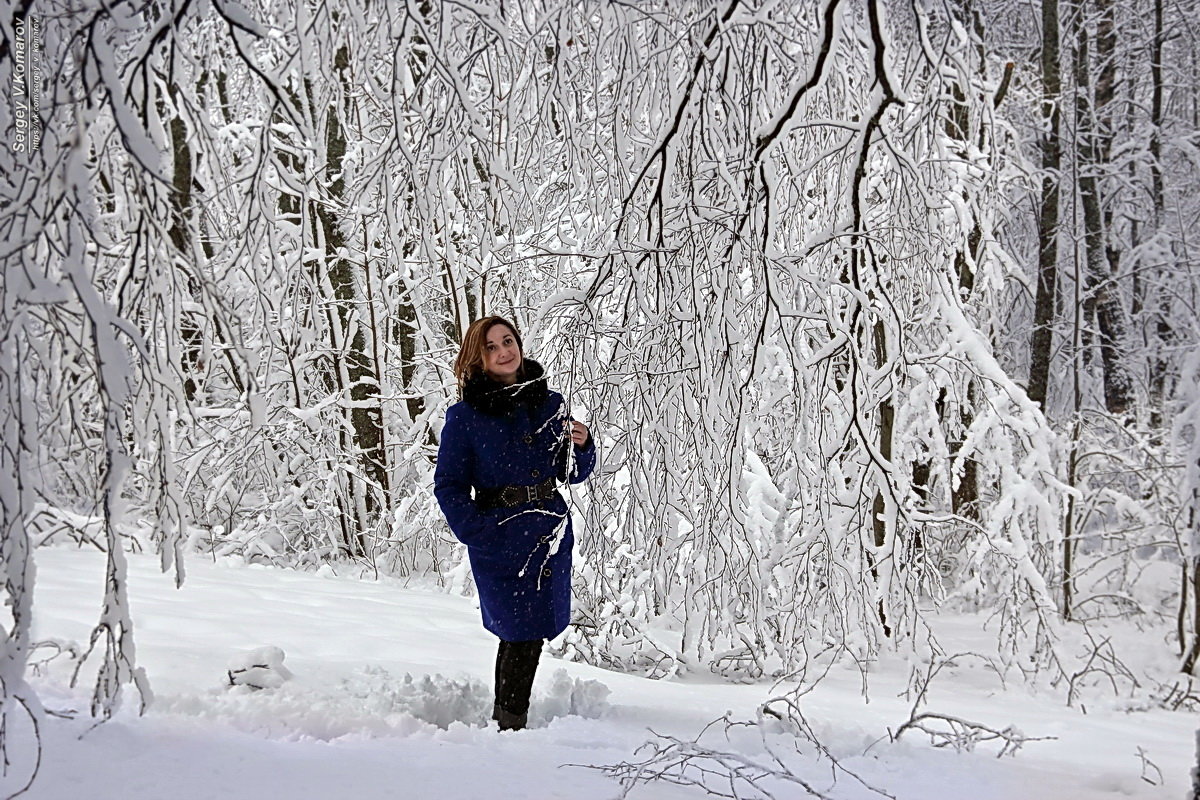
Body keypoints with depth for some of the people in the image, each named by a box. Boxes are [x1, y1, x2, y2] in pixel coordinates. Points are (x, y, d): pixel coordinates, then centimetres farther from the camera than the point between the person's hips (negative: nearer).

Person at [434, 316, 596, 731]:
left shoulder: (550, 404, 6)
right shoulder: (464, 415, -5)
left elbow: (572, 474, 13)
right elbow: (448, 485, -3)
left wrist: (582, 446, -8)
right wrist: (478, 535, -15)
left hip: (551, 534, 4)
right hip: (500, 538, -4)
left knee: (523, 633, 11)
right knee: (524, 631, -4)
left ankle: (505, 720, 25)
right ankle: (510, 726, 11)